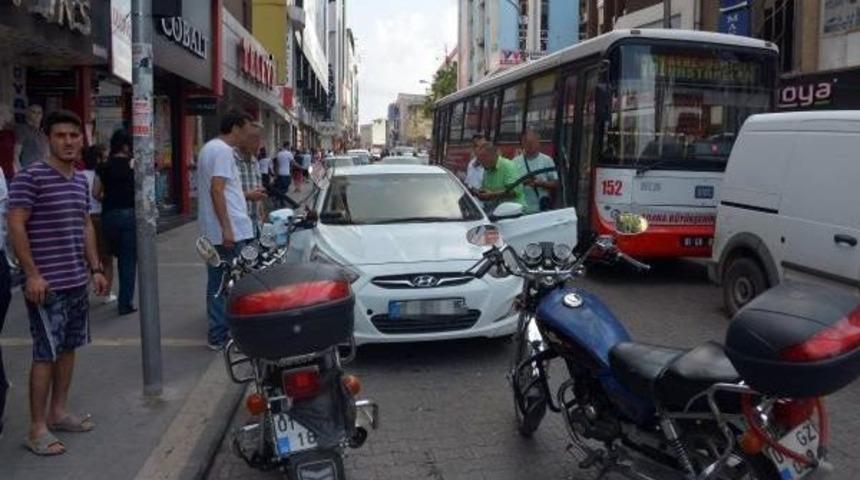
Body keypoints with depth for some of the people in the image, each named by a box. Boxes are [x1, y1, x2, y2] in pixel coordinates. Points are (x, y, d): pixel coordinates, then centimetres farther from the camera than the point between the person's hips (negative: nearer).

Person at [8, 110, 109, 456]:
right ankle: (37, 428, 5)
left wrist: (95, 269, 15)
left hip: (77, 282, 8)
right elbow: (15, 226, -14)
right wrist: (32, 274, -18)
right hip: (46, 284, -8)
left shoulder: (81, 180, 12)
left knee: (68, 348, 14)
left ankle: (58, 412, 28)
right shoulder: (30, 177, -11)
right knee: (46, 354, -4)